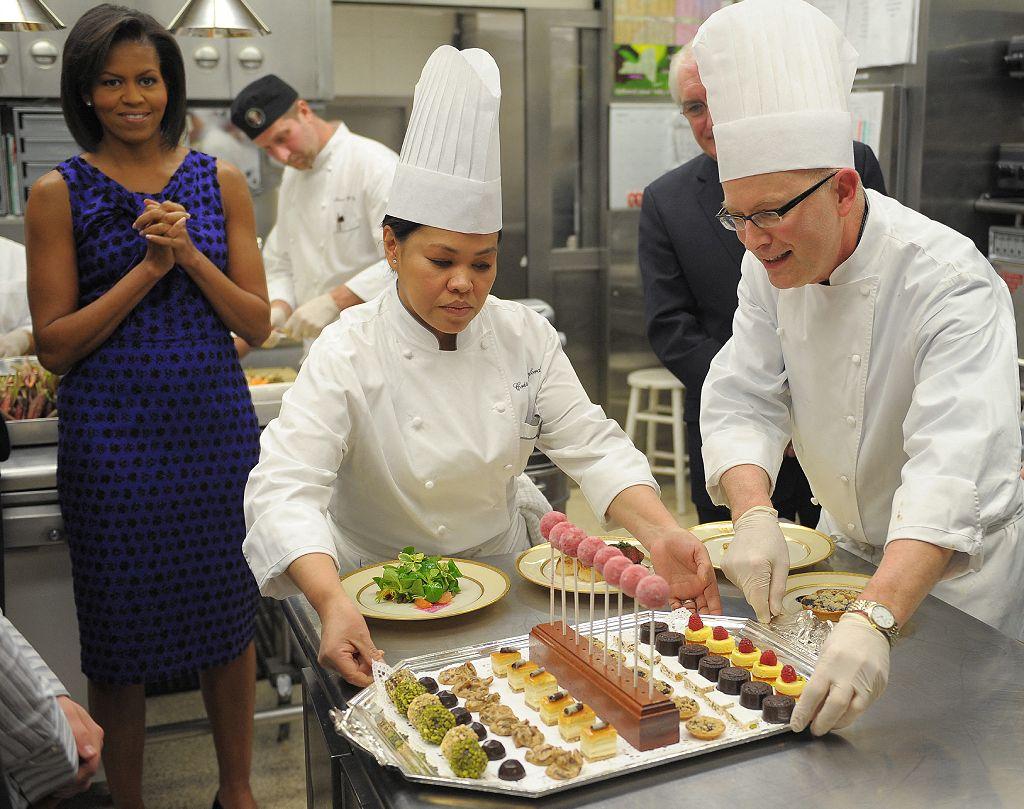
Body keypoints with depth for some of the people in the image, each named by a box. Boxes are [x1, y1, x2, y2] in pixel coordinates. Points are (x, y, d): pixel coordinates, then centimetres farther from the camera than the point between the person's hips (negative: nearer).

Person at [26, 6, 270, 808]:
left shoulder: (219, 180, 4)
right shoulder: (59, 193, -2)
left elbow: (258, 323, 2)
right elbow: (54, 345, -5)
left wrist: (190, 255, -13)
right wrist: (147, 269, -14)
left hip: (216, 425, 2)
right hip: (112, 434, -2)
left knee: (230, 618, 13)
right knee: (121, 631, 9)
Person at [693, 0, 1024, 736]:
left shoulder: (949, 281, -31)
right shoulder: (771, 266, -10)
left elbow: (955, 469, -42)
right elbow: (744, 400, -16)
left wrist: (876, 619, -55)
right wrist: (755, 516, -35)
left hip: (963, 564, -5)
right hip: (849, 551, 5)